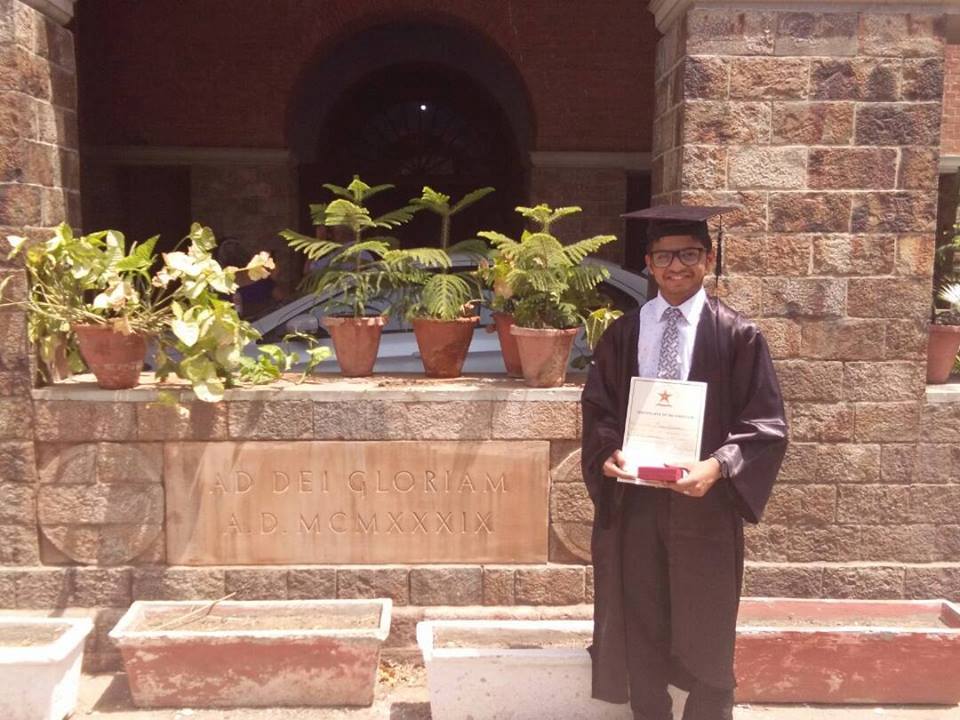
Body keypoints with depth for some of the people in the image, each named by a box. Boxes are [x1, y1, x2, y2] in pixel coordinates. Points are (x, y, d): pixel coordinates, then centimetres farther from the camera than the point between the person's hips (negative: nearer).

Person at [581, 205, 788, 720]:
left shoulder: (738, 336, -4)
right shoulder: (623, 334, 4)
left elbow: (766, 424, -6)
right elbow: (597, 408, 6)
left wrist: (717, 466, -22)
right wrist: (608, 453, -14)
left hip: (704, 502, -2)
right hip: (634, 500, 2)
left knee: (705, 634, 11)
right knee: (640, 629, 13)